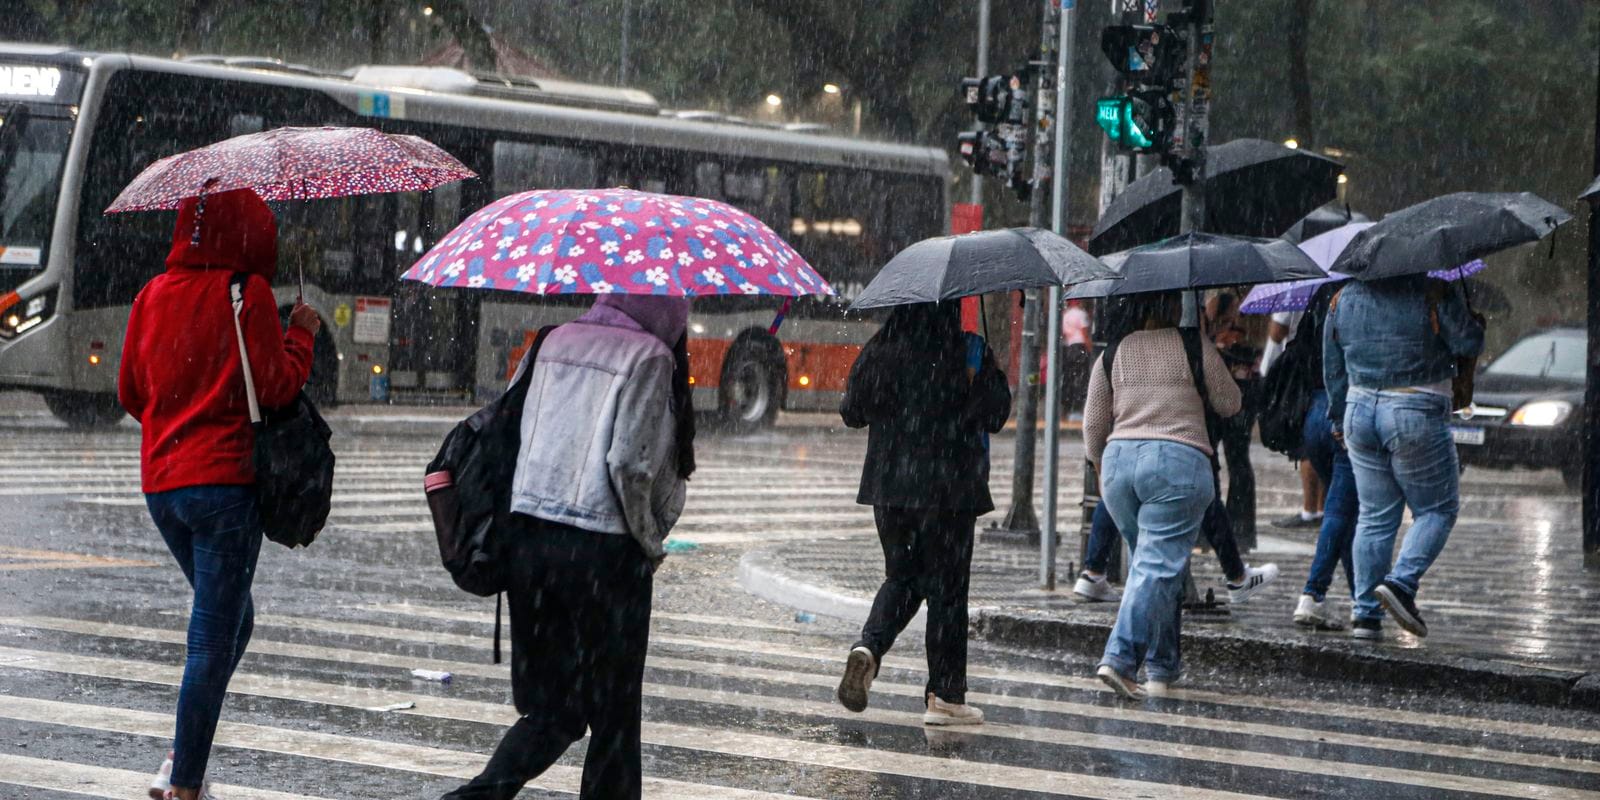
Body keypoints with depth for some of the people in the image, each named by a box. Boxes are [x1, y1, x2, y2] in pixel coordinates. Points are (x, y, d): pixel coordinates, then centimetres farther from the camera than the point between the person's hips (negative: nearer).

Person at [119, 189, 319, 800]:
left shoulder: (153, 295, 7)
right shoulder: (248, 293, -10)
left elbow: (130, 392, 14)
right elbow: (276, 386, -11)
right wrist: (302, 333, 4)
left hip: (160, 483, 6)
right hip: (224, 481, -6)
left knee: (229, 619, 22)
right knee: (215, 640, 0)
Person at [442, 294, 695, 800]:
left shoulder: (553, 343, 10)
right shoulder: (649, 358, -8)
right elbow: (630, 464, -16)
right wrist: (651, 543, -1)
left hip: (525, 542, 6)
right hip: (604, 553, -6)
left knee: (550, 709, 14)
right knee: (614, 717, 8)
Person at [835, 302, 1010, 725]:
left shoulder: (878, 351, 0)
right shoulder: (969, 352, -11)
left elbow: (852, 413, 8)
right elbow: (995, 415, -7)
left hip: (888, 485, 3)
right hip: (948, 486, -3)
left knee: (901, 578, 19)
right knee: (946, 587, 5)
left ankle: (868, 647, -7)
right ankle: (944, 696, 8)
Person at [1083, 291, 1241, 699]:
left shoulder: (1114, 352, 9)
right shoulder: (1195, 347, 0)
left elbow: (1093, 424, 12)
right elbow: (1229, 404, 9)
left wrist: (1100, 467, 28)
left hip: (1119, 460, 4)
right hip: (1179, 460, -4)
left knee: (1148, 561, 16)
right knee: (1158, 566, -6)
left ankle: (1162, 667, 19)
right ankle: (1120, 658, -19)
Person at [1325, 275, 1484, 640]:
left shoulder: (1343, 298, 8)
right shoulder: (1434, 294, -9)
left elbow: (1332, 367, 14)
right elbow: (1469, 345, -7)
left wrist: (1339, 418, 24)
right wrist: (1475, 320, 15)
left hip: (1359, 410, 5)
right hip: (1416, 415, -5)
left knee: (1374, 516, 11)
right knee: (1437, 509, 8)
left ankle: (1365, 611, 8)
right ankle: (1401, 583, -12)